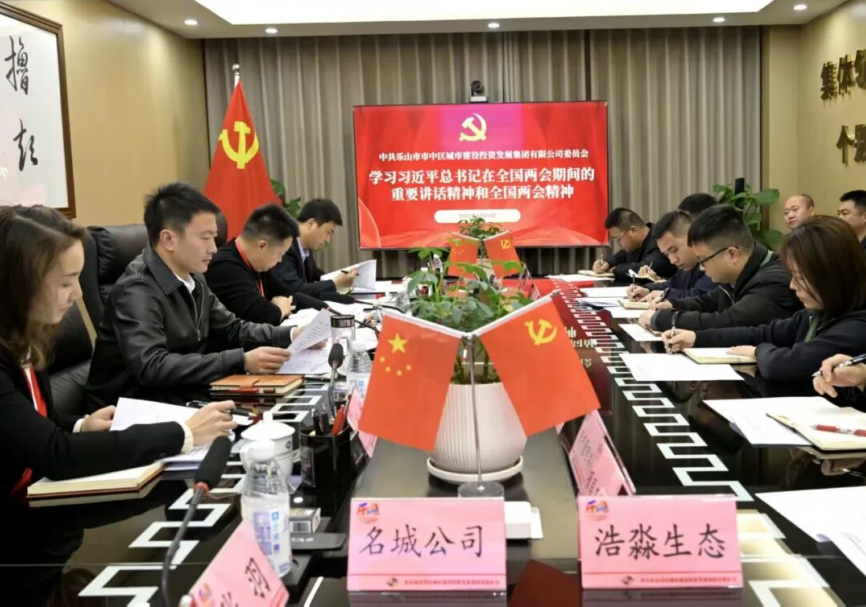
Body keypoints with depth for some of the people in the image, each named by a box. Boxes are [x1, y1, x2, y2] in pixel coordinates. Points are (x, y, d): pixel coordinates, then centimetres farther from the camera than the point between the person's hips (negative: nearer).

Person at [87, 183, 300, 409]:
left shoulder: (192, 278, 4)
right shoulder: (136, 291, -21)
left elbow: (232, 329, 14)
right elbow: (152, 367, -33)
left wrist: (291, 334, -3)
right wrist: (241, 361, -35)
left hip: (185, 395, 7)